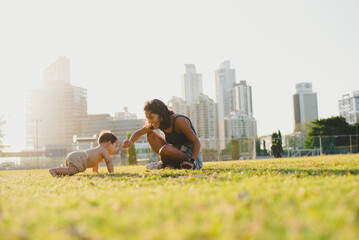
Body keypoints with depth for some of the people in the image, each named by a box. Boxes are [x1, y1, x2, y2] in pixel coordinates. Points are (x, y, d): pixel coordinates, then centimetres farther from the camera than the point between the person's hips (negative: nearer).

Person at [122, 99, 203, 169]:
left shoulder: (179, 121, -23)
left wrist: (191, 161, -35)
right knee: (150, 135, 2)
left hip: (191, 155, -7)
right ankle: (168, 163, -2)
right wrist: (130, 142, -8)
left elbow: (196, 142, -22)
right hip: (177, 153, 7)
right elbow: (139, 133, 13)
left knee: (165, 149, -35)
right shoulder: (159, 122, 0)